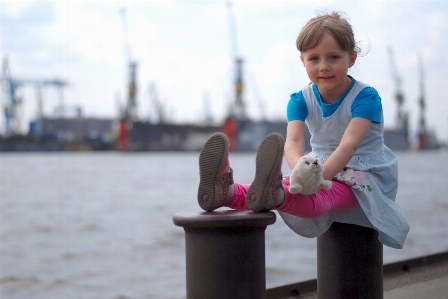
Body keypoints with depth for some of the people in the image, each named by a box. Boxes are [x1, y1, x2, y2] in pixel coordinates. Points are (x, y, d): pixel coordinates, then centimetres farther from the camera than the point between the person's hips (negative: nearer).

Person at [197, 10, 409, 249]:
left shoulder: (365, 97, -14)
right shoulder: (301, 100, -1)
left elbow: (349, 145, -30)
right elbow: (293, 142, -21)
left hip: (365, 176, -4)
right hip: (324, 171, 4)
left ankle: (274, 195, -70)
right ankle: (228, 192, -57)